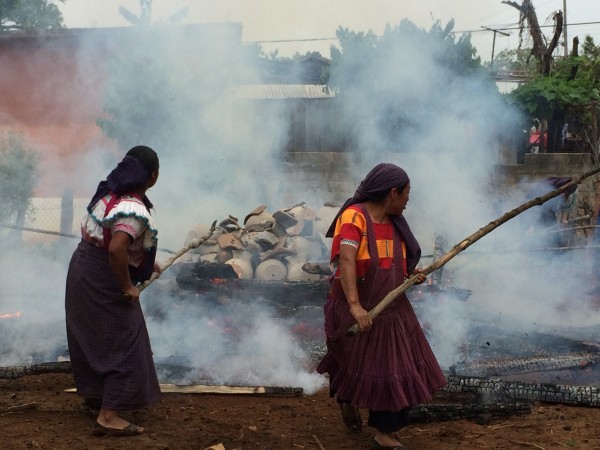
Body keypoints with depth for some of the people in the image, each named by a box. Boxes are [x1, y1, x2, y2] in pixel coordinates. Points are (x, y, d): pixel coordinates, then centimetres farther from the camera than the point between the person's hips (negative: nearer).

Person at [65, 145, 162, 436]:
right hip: (103, 281, -9)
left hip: (84, 270, 10)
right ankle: (108, 416, -3)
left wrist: (145, 264, 21)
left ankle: (96, 393, 41)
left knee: (95, 336, 23)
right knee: (123, 344, -2)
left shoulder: (112, 192, 5)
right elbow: (116, 250, -37)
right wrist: (127, 287, -23)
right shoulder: (134, 210, -25)